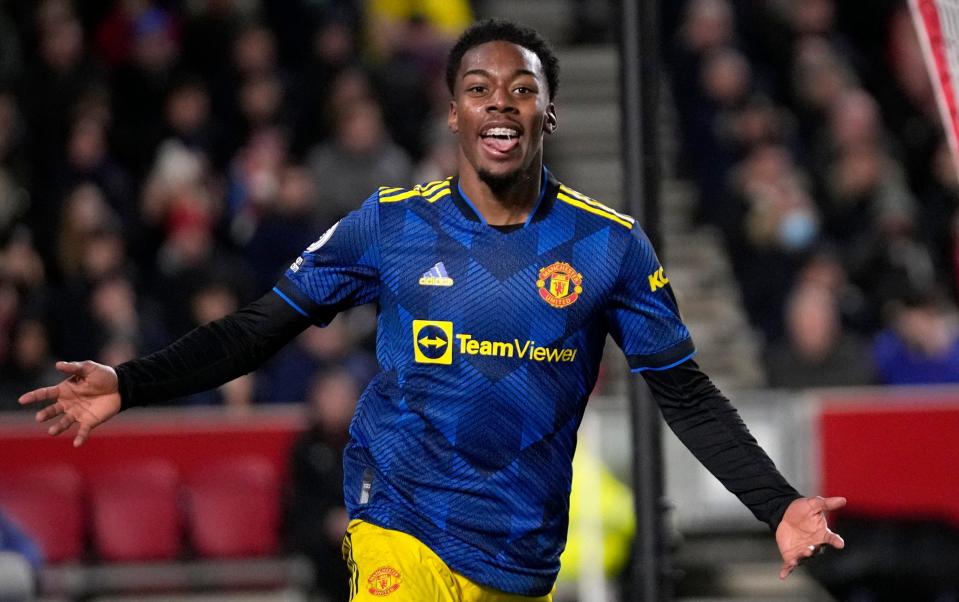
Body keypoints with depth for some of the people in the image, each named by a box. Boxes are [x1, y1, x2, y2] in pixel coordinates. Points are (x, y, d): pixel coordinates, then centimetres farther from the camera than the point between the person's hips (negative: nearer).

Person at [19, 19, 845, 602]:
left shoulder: (610, 245, -1)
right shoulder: (391, 225, -2)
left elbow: (687, 396, 4)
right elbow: (264, 326, 3)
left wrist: (778, 505, -6)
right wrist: (130, 385, -8)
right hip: (403, 530, -2)